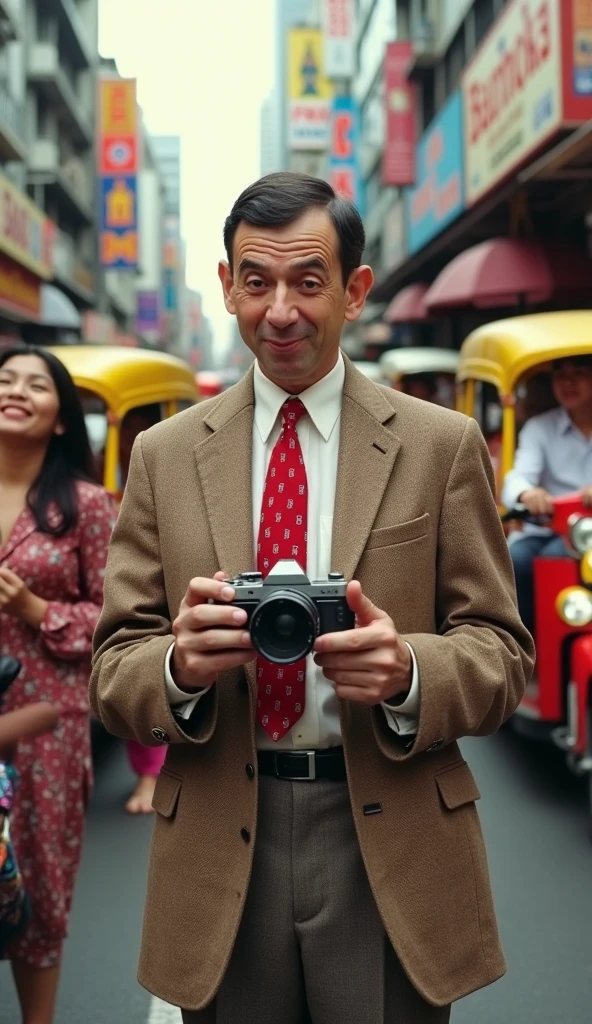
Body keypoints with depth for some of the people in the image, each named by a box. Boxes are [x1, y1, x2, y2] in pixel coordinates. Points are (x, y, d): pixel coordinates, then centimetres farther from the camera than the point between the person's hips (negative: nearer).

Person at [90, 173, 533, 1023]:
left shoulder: (443, 445, 0)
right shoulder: (163, 454, 5)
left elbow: (502, 653, -1)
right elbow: (114, 669, 3)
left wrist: (408, 672, -22)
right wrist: (181, 665, -20)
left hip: (393, 854, -1)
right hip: (220, 853, 1)